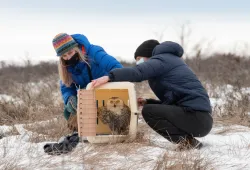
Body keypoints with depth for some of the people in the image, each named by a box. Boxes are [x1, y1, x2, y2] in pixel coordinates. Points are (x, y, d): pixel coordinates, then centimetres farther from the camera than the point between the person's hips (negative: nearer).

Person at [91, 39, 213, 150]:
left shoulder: (163, 59, 0)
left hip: (196, 116, -10)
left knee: (148, 112, -11)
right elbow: (171, 100, 26)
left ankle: (187, 141, -12)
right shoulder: (171, 61, 29)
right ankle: (189, 141, 6)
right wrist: (147, 102, 14)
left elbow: (139, 72, -19)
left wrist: (110, 77, -28)